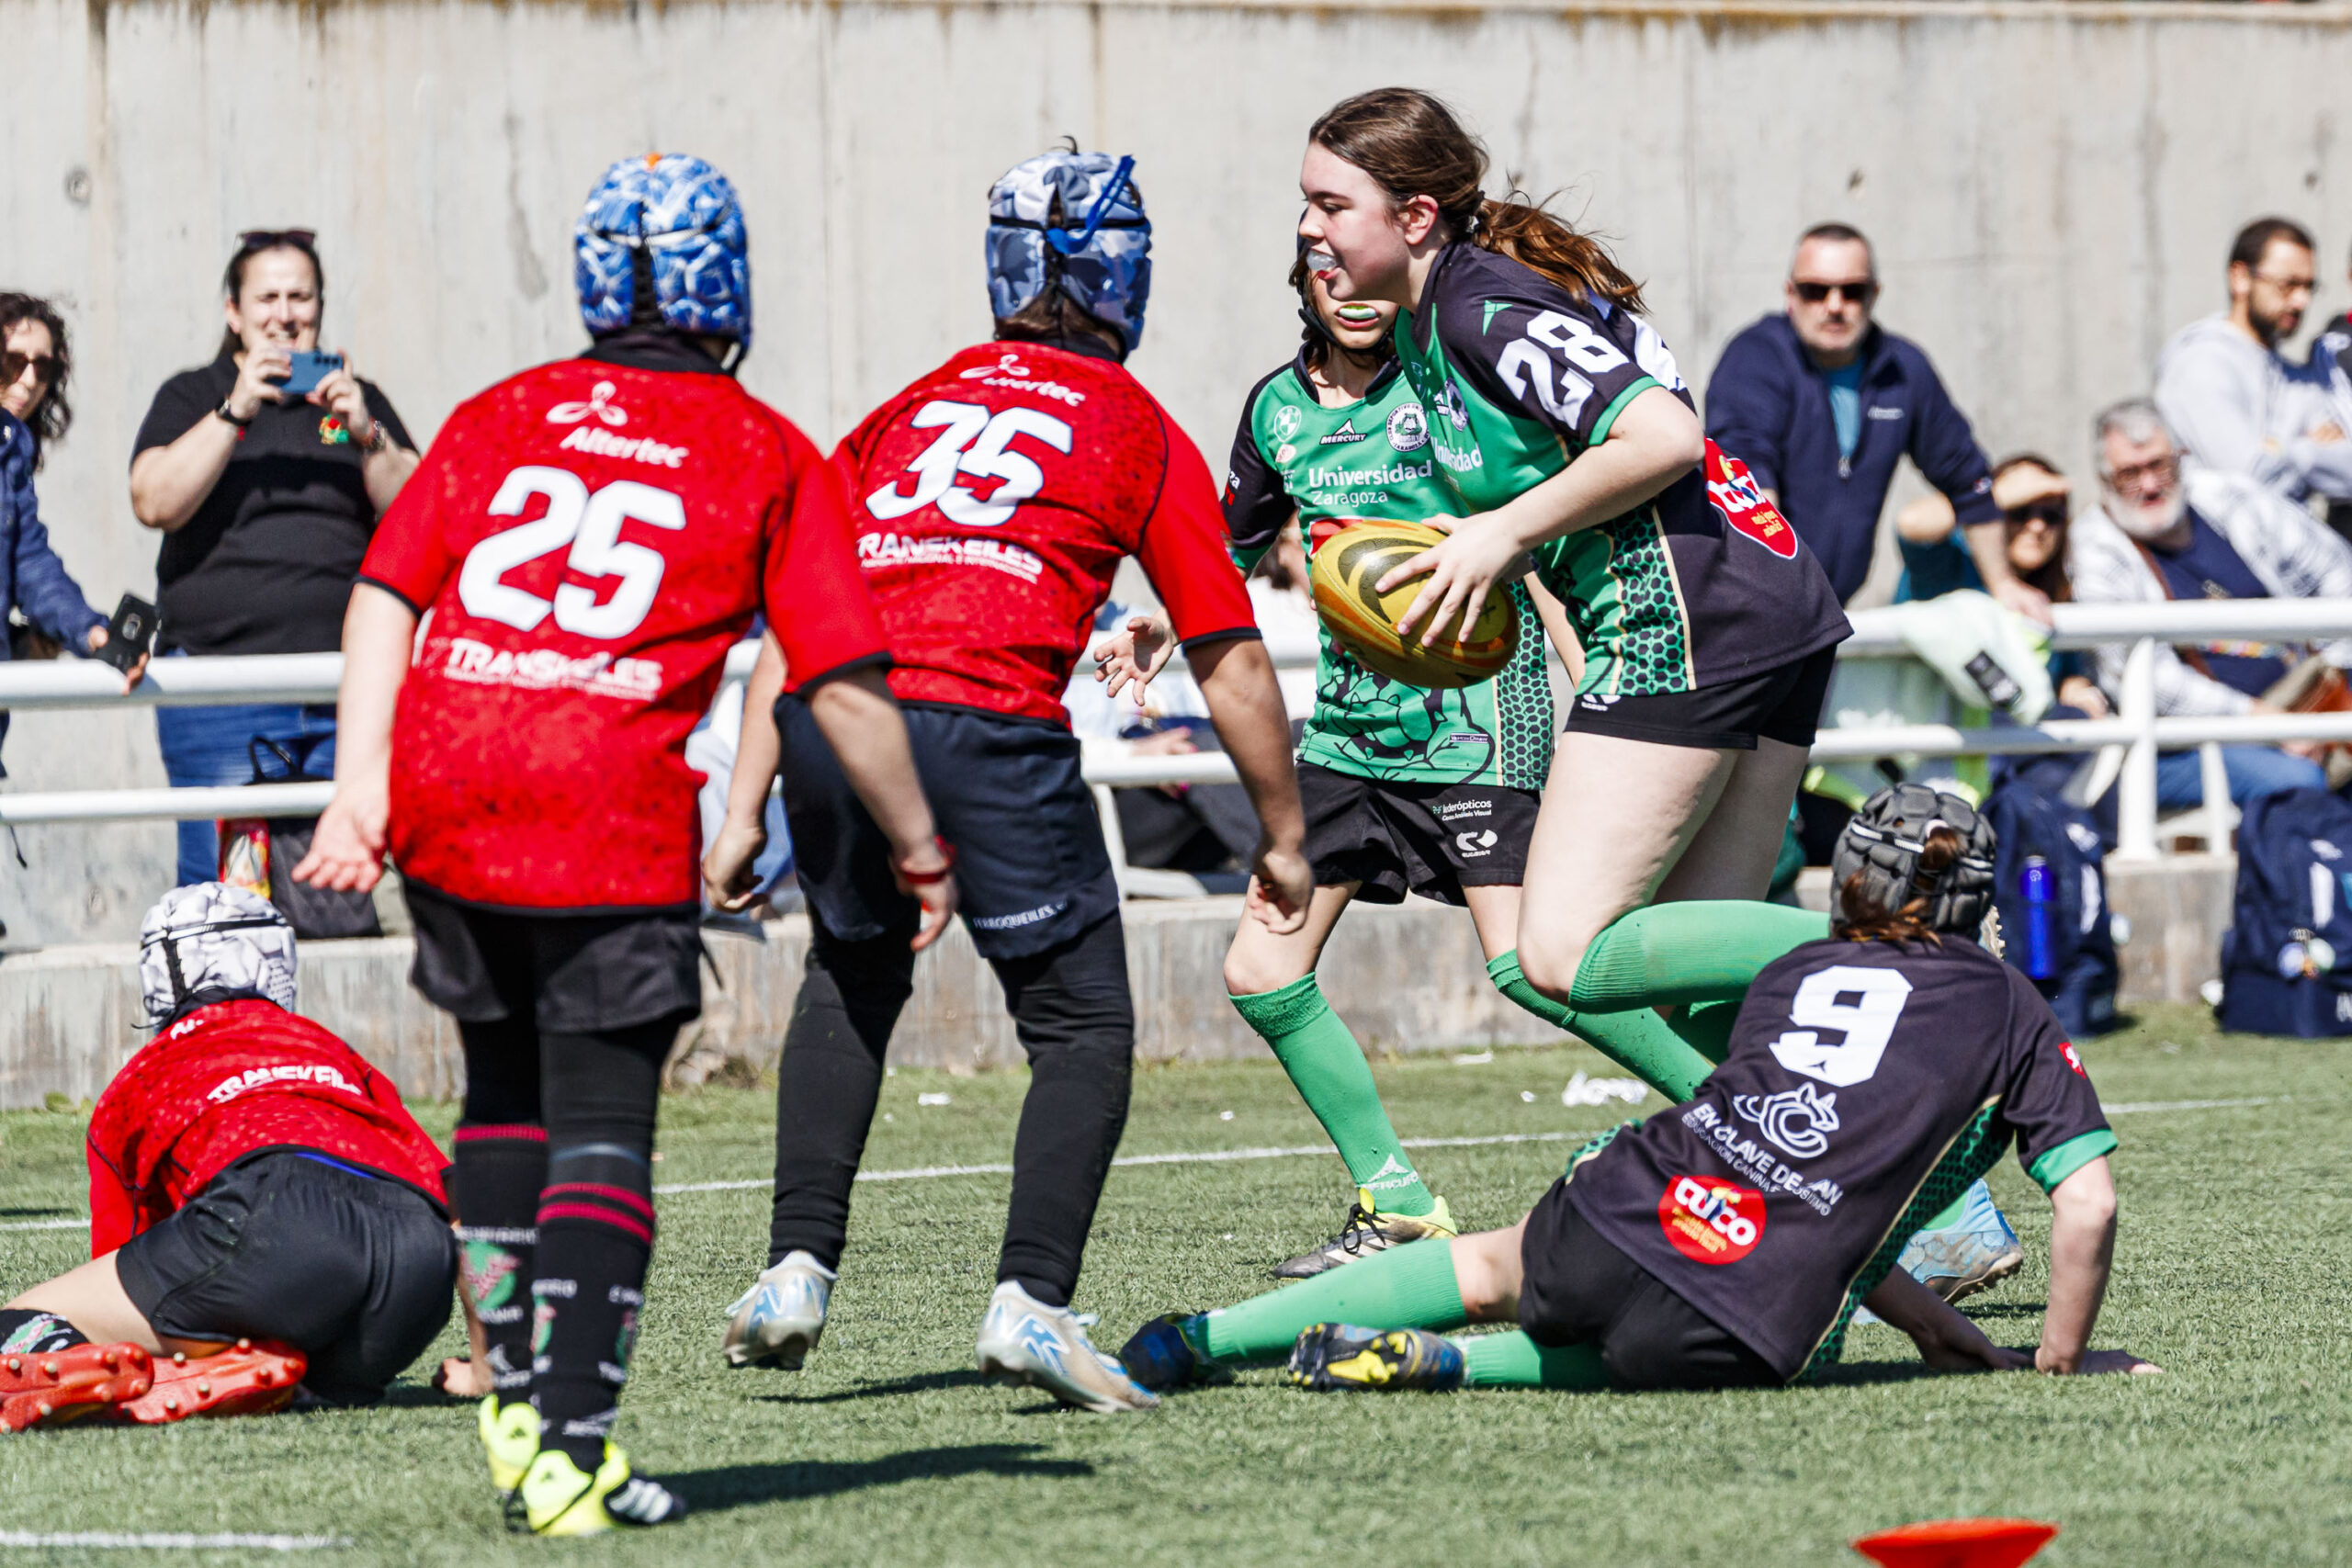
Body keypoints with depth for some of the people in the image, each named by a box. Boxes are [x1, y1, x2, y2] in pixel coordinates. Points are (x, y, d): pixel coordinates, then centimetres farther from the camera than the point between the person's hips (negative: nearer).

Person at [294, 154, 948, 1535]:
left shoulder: (501, 416, 18)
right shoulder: (768, 456, 9)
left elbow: (386, 595, 8)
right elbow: (845, 688, 5)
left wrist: (363, 789, 4)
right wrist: (923, 850, 16)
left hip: (446, 790, 4)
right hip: (614, 812, -4)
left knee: (506, 1083, 22)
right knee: (601, 1123, 0)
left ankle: (518, 1402, 22)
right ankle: (571, 1448, -11)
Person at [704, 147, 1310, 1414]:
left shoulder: (911, 407, 25)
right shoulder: (1141, 435, 15)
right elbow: (1232, 663, 16)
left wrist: (746, 810, 22)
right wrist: (1282, 839, 27)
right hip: (986, 719, -4)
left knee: (852, 977, 28)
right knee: (1083, 1023, 8)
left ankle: (798, 1268, 19)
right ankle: (1032, 1298, -8)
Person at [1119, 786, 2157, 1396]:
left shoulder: (1790, 973, 25)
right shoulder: (2009, 1009, 14)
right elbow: (2087, 1205, 8)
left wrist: (1933, 1325, 31)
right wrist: (2061, 1358, 21)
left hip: (1624, 1210, 4)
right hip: (1756, 1322, -4)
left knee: (1494, 1270, 32)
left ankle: (1196, 1339, 21)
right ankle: (1440, 1363, 0)